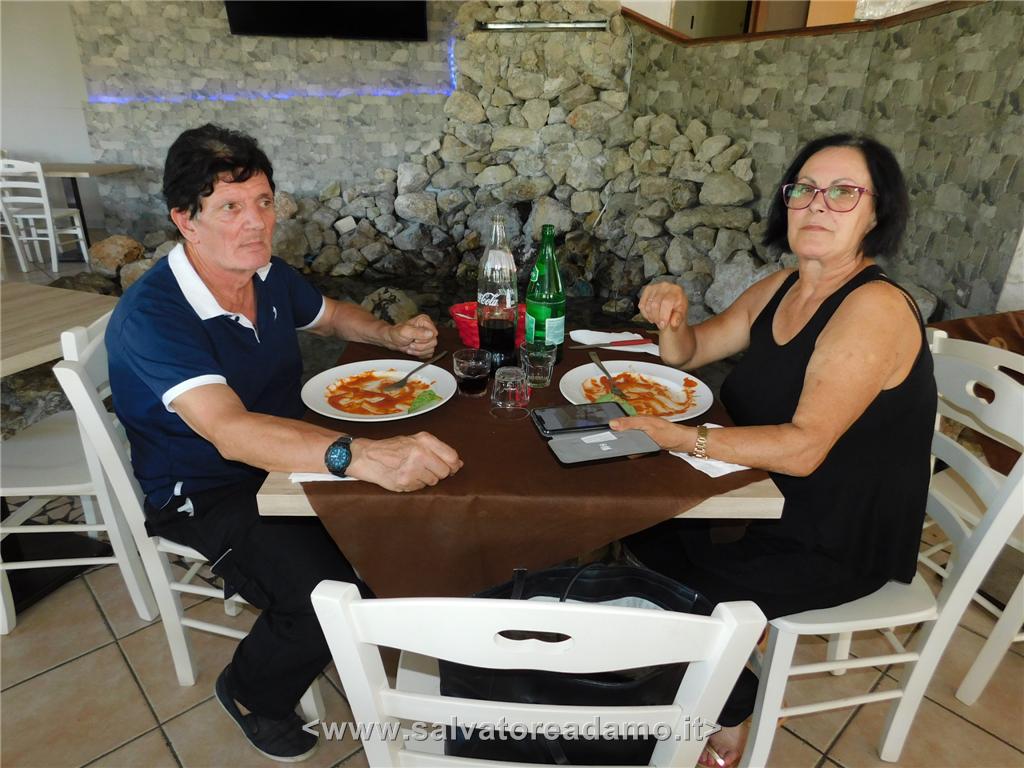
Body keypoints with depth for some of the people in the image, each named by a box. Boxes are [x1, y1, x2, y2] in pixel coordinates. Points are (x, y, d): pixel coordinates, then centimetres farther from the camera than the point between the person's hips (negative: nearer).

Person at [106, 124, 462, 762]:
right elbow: (231, 432, -42)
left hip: (288, 454, 7)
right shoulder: (150, 317, -28)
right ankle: (253, 694, 10)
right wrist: (362, 456, -58)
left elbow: (330, 315, 16)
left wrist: (393, 335, -6)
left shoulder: (269, 274, -4)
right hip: (204, 494, -6)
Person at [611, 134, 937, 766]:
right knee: (640, 521, 4)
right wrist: (673, 317, -13)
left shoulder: (876, 309, -24)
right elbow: (690, 354, 8)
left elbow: (803, 447, -31)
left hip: (838, 543, -8)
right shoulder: (780, 288, 1)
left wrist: (685, 439, -36)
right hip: (776, 500, 8)